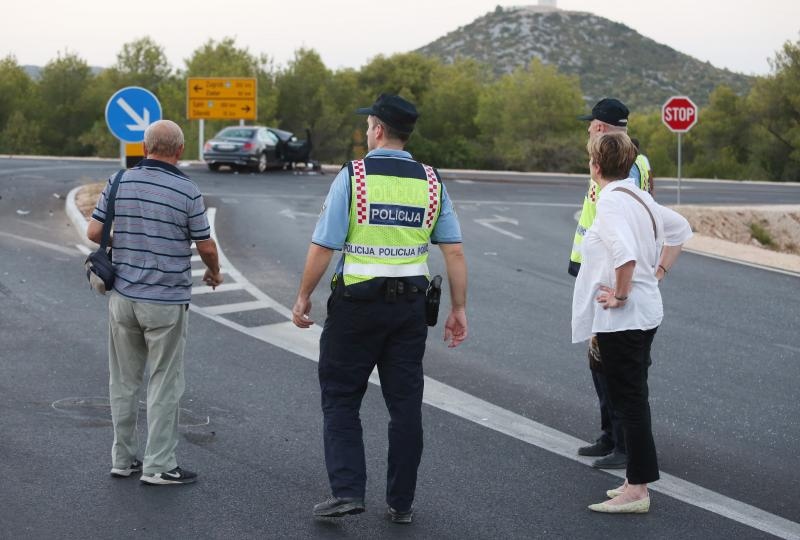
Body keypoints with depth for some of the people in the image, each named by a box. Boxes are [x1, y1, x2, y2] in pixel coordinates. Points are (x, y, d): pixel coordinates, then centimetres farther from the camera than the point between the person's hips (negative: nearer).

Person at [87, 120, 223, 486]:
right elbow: (205, 246, -5)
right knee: (164, 384, 3)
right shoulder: (187, 191, -11)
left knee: (124, 381, 13)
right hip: (167, 301, -4)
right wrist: (214, 273, 16)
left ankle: (123, 458, 20)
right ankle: (158, 466, 4)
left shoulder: (120, 182, 0)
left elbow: (95, 232, 1)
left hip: (123, 295, 4)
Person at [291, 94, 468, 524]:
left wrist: (303, 297, 1)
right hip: (409, 305, 4)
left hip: (356, 302, -3)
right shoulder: (431, 182, 3)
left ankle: (347, 490, -3)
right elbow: (454, 252, 1)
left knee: (340, 397, 8)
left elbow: (323, 246, -10)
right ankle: (401, 503, 15)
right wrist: (458, 308, 8)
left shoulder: (353, 176, -9)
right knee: (405, 403, 10)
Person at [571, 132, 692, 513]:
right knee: (632, 398, 16)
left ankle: (637, 490, -1)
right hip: (645, 313, 10)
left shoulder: (611, 201, -18)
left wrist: (621, 295, -20)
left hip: (621, 319, -10)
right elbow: (680, 229, 25)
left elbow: (625, 253, -33)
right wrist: (659, 272, 20)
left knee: (629, 400, -5)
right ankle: (637, 479, 23)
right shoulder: (639, 197, 11)